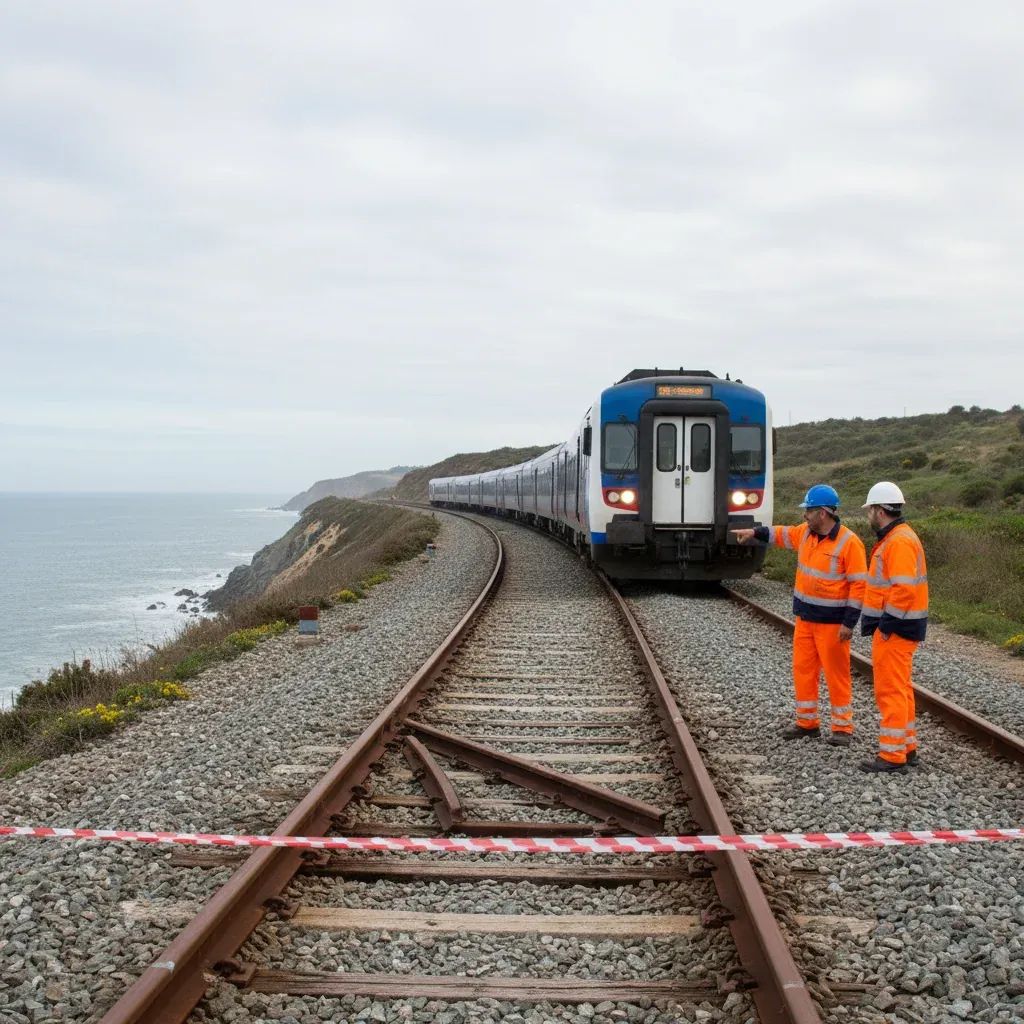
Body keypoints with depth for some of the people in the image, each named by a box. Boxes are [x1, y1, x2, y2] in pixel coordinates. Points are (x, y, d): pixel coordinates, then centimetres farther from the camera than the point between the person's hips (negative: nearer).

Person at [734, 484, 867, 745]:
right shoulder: (805, 533, 4)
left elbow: (859, 585, -17)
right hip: (805, 618, 7)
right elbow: (783, 535, 26)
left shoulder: (849, 542, -18)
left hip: (832, 622, -7)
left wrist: (849, 623, -20)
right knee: (803, 670, 12)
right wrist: (755, 533, 18)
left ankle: (842, 727, 11)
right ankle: (807, 722, 23)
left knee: (836, 674, 1)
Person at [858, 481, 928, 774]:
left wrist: (886, 624, -21)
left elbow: (903, 589, -26)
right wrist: (873, 621, 19)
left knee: (890, 690, -7)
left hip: (894, 629, -11)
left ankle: (892, 756, -3)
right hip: (894, 626, 11)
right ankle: (906, 747, 27)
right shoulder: (894, 538, 15)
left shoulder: (900, 542, -19)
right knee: (900, 688, 18)